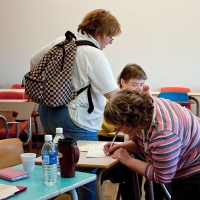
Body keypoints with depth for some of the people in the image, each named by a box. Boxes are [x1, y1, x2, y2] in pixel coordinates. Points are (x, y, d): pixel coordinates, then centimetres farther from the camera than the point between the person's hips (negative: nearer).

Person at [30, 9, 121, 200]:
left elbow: (33, 62, 21)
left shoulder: (59, 42, 8)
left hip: (47, 113, 9)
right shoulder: (95, 56, -16)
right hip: (74, 120, -9)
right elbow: (113, 94, -16)